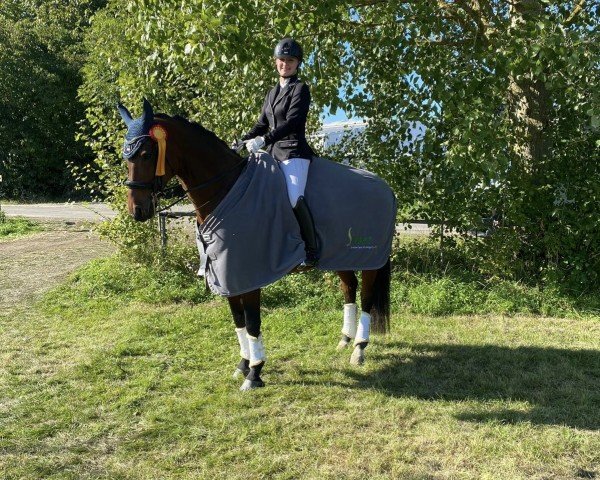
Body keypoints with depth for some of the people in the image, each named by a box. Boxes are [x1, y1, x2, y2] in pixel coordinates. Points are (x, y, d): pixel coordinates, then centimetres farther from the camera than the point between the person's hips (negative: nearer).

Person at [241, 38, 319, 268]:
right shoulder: (272, 93, 22)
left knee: (294, 198, -27)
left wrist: (264, 140, -23)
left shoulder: (300, 89, 0)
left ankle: (311, 250, -19)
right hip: (273, 152, 8)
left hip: (293, 151, -8)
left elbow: (292, 122, -14)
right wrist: (242, 142, 7)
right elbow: (262, 124, 22)